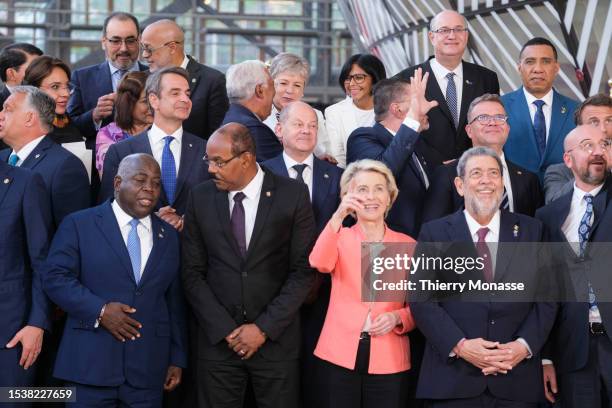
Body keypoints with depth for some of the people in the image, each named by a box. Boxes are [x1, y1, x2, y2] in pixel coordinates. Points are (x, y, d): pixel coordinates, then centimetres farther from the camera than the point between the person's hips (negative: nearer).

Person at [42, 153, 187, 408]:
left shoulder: (168, 236, 14)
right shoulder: (79, 224, 2)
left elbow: (174, 302, 15)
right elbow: (55, 277, -6)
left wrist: (177, 359, 11)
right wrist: (100, 310, -16)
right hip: (90, 364, -3)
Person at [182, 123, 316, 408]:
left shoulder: (293, 195, -4)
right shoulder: (201, 198, 2)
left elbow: (303, 271, -5)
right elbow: (193, 273, 2)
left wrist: (264, 328, -10)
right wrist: (225, 329, -7)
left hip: (276, 338, -2)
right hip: (218, 338, 2)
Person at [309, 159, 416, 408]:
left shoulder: (408, 245, 7)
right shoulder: (340, 238, 5)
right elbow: (320, 264, -17)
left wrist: (398, 318, -11)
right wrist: (338, 216, -29)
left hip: (388, 361, 1)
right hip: (340, 356, -1)